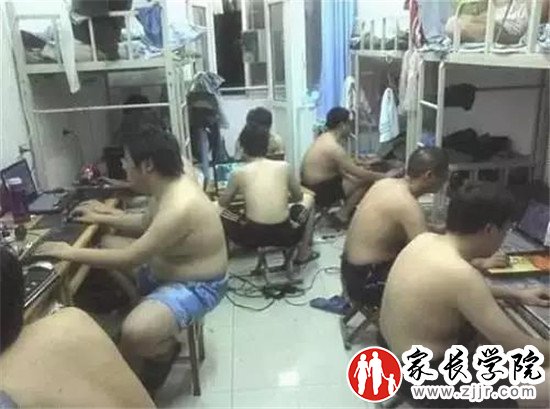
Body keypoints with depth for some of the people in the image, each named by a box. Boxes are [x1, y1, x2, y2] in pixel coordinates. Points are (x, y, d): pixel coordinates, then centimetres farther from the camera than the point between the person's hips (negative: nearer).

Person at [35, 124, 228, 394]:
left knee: (134, 334, -31)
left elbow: (129, 260, -30)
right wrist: (101, 218, 13)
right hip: (164, 268, 10)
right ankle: (145, 309, 22)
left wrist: (70, 253, -22)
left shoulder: (179, 208, -32)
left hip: (195, 286, -10)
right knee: (106, 247, 19)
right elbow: (145, 223, 17)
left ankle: (164, 351, 3)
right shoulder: (168, 186, -2)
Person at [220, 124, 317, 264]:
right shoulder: (284, 166, 0)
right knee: (308, 198, 30)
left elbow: (223, 203, 14)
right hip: (284, 234, 1)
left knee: (219, 210, 25)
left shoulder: (239, 173, -2)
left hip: (252, 237, 0)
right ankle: (303, 253, 32)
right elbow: (298, 197, 15)